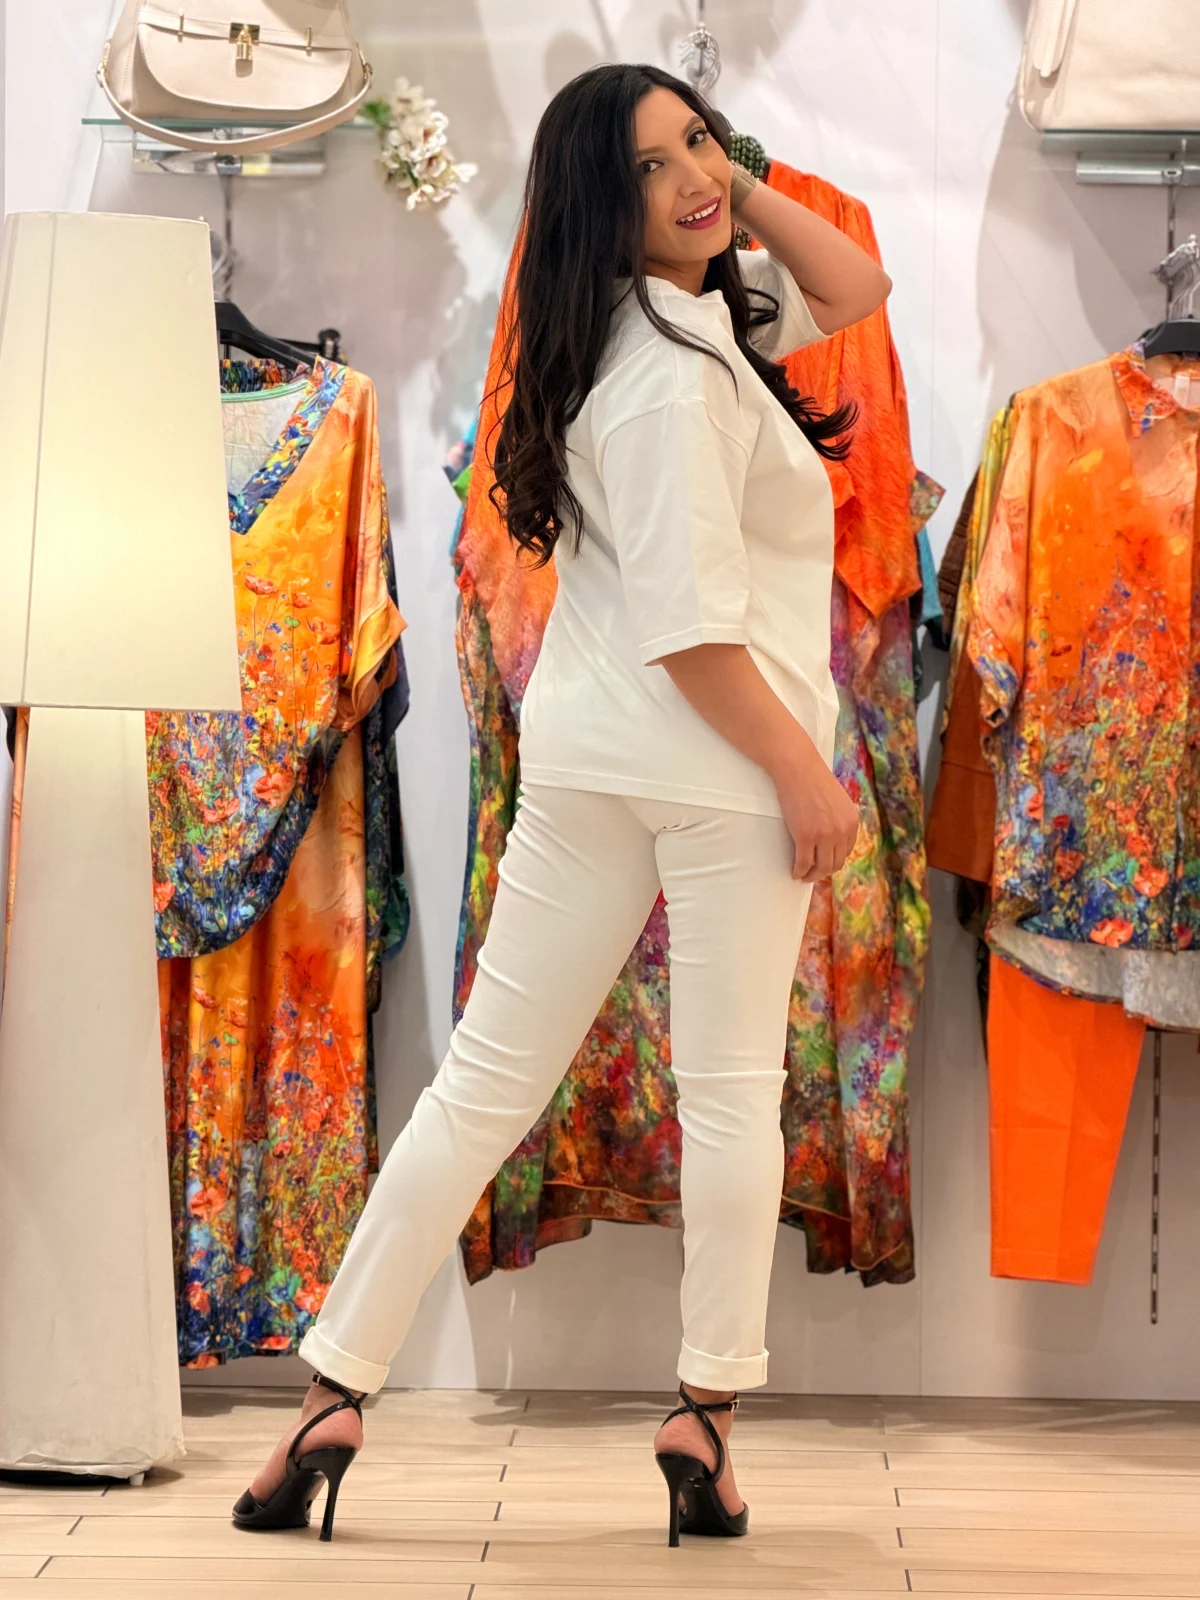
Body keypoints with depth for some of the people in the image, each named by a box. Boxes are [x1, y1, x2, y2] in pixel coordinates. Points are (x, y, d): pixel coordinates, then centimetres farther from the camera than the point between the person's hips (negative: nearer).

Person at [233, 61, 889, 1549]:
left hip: (584, 755, 8)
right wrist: (804, 768, -14)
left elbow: (856, 290, 21)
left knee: (486, 1078, 7)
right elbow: (688, 626, -20)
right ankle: (705, 1410, 13)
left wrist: (742, 186, 10)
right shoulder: (670, 375, -16)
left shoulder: (707, 311, 12)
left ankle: (336, 1388, 8)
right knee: (730, 1085, 5)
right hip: (713, 758, -8)